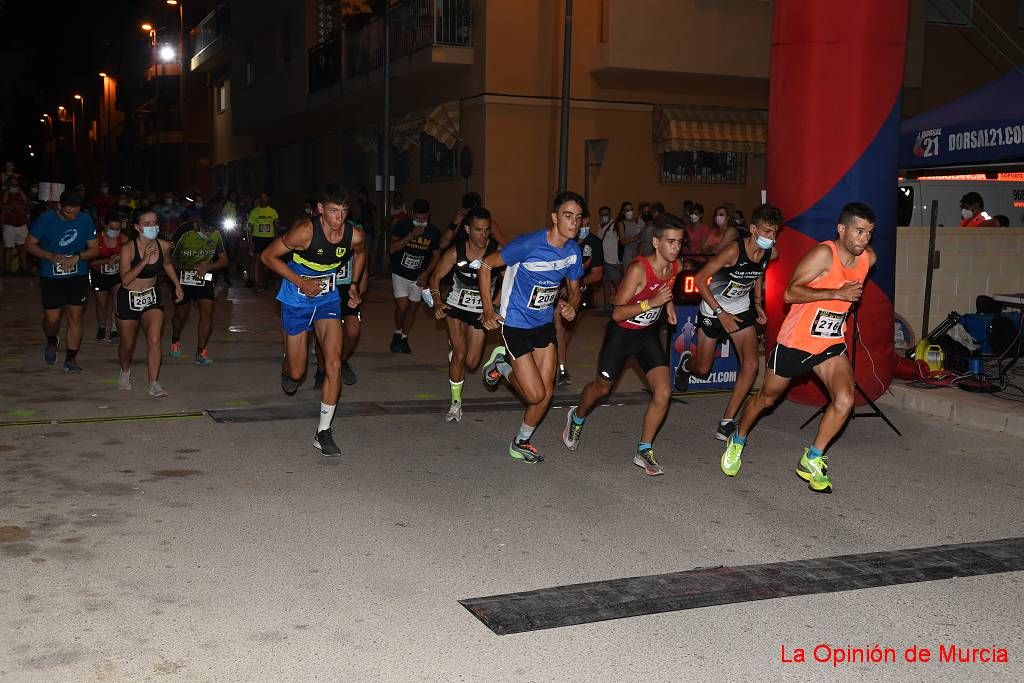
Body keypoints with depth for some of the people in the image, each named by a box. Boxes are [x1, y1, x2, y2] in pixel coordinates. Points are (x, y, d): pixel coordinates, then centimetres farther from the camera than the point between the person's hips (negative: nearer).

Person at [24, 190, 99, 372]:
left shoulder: (86, 220, -4)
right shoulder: (45, 219, -8)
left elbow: (94, 249, 1)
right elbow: (29, 244, -2)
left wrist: (77, 257, -18)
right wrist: (50, 256, -18)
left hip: (78, 277, 1)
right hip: (51, 277, -1)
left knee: (75, 316, 2)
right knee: (52, 318, -1)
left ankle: (71, 358, 12)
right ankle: (51, 343, 32)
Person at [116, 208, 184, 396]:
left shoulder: (164, 246, -8)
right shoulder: (128, 248, -20)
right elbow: (125, 280, -26)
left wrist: (177, 285, 15)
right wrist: (144, 261, -34)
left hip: (152, 297, 2)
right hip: (129, 298, -2)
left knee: (154, 340, -19)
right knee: (128, 344, 16)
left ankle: (153, 384, -13)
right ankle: (125, 371, 47)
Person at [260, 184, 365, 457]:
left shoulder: (354, 235, -14)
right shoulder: (305, 231, -26)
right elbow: (268, 256, -16)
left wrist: (353, 285, 4)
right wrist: (301, 282, -20)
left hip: (328, 300, 3)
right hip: (296, 301, -3)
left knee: (334, 365, -11)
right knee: (296, 373, 5)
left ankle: (323, 432, -3)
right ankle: (287, 368, 46)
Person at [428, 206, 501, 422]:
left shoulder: (497, 250, -20)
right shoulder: (456, 252, -17)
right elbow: (436, 276, -5)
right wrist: (437, 301, -20)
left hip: (480, 311, 1)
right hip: (455, 307, -1)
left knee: (471, 363, 2)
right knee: (459, 354, -13)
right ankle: (456, 402, 6)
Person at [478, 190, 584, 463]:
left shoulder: (573, 251, -3)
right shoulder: (529, 244, -23)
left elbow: (574, 291, 12)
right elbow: (486, 265, -12)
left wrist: (571, 305, -12)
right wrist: (488, 310, -12)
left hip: (544, 324, 6)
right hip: (515, 325, -6)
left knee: (547, 392, 6)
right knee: (535, 394, -9)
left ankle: (521, 442, 28)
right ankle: (502, 365, 20)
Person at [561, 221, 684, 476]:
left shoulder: (675, 267, -8)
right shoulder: (638, 269, -29)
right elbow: (617, 313, -29)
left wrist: (668, 304, 2)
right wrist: (651, 302, -37)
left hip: (648, 333, 5)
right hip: (621, 332, -5)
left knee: (663, 392, -10)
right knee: (602, 388, 15)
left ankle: (644, 451, 4)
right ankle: (577, 417, 48)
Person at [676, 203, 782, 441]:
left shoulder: (771, 253, -11)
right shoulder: (734, 250, -30)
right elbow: (700, 279, -26)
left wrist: (758, 303, 6)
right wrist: (720, 313, -26)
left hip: (742, 310, 4)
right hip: (712, 310, -4)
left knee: (750, 365, -13)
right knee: (702, 369, 8)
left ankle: (727, 422, -4)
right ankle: (686, 363, 49)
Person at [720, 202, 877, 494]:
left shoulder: (868, 258, 0)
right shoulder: (824, 253, -21)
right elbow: (790, 293, -29)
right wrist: (837, 294, -32)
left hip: (831, 343, 5)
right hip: (795, 340, -4)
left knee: (844, 400, -18)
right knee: (766, 398, 14)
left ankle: (811, 461, 1)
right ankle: (737, 441, 41)